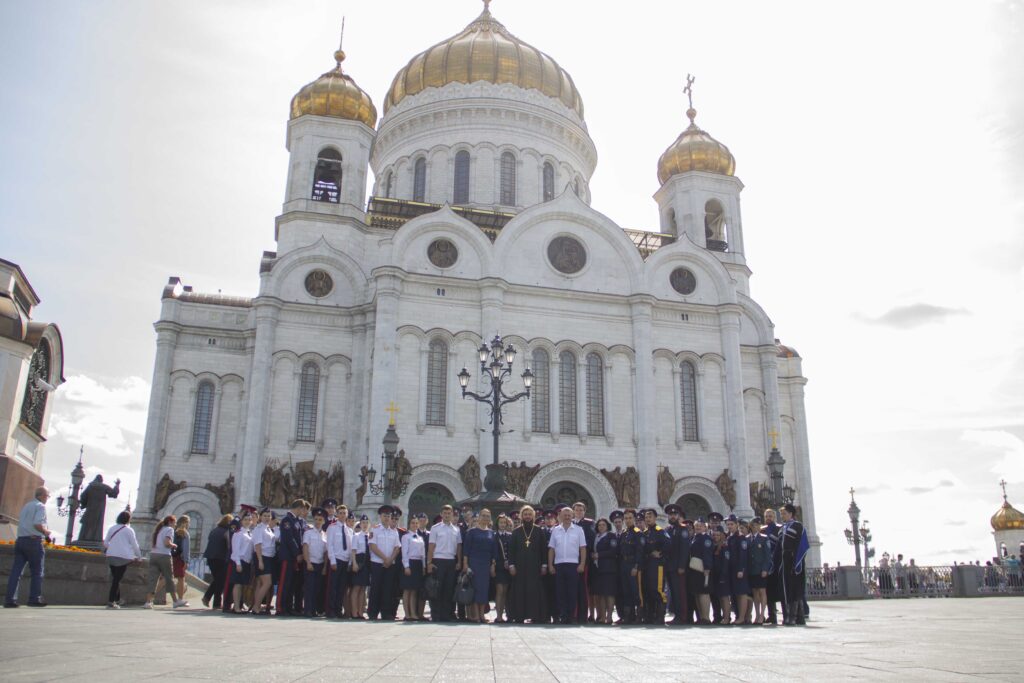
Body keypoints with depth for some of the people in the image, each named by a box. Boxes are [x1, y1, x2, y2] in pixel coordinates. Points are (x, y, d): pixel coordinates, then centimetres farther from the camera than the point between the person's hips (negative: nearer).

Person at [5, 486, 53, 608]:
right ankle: (34, 599, 5)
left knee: (16, 570, 4)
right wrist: (48, 533, -2)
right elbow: (37, 524, -18)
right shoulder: (40, 506, -6)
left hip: (20, 540, 7)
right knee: (37, 572, 3)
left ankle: (10, 599, 1)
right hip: (33, 541, -7)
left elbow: (24, 524, 19)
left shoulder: (26, 506, 20)